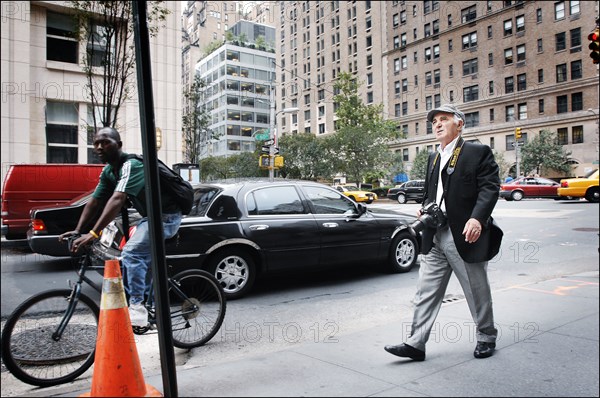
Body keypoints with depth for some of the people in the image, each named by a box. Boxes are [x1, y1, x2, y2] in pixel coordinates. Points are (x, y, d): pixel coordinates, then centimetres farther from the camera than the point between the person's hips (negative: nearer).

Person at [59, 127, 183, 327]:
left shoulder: (131, 165, -25)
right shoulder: (108, 172, 4)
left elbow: (118, 199, -37)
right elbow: (94, 202, 2)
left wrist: (93, 234, -42)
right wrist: (78, 231, -9)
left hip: (166, 216, -10)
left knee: (132, 253, -22)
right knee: (141, 259, 16)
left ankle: (137, 307, -15)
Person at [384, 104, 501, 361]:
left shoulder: (478, 152, -3)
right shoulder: (433, 158, 18)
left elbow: (490, 187, -13)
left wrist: (477, 218, -26)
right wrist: (425, 210, 5)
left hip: (465, 236, -6)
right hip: (435, 237, 6)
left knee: (477, 291, 10)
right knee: (426, 292, 5)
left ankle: (486, 337, 31)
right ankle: (416, 344, 9)